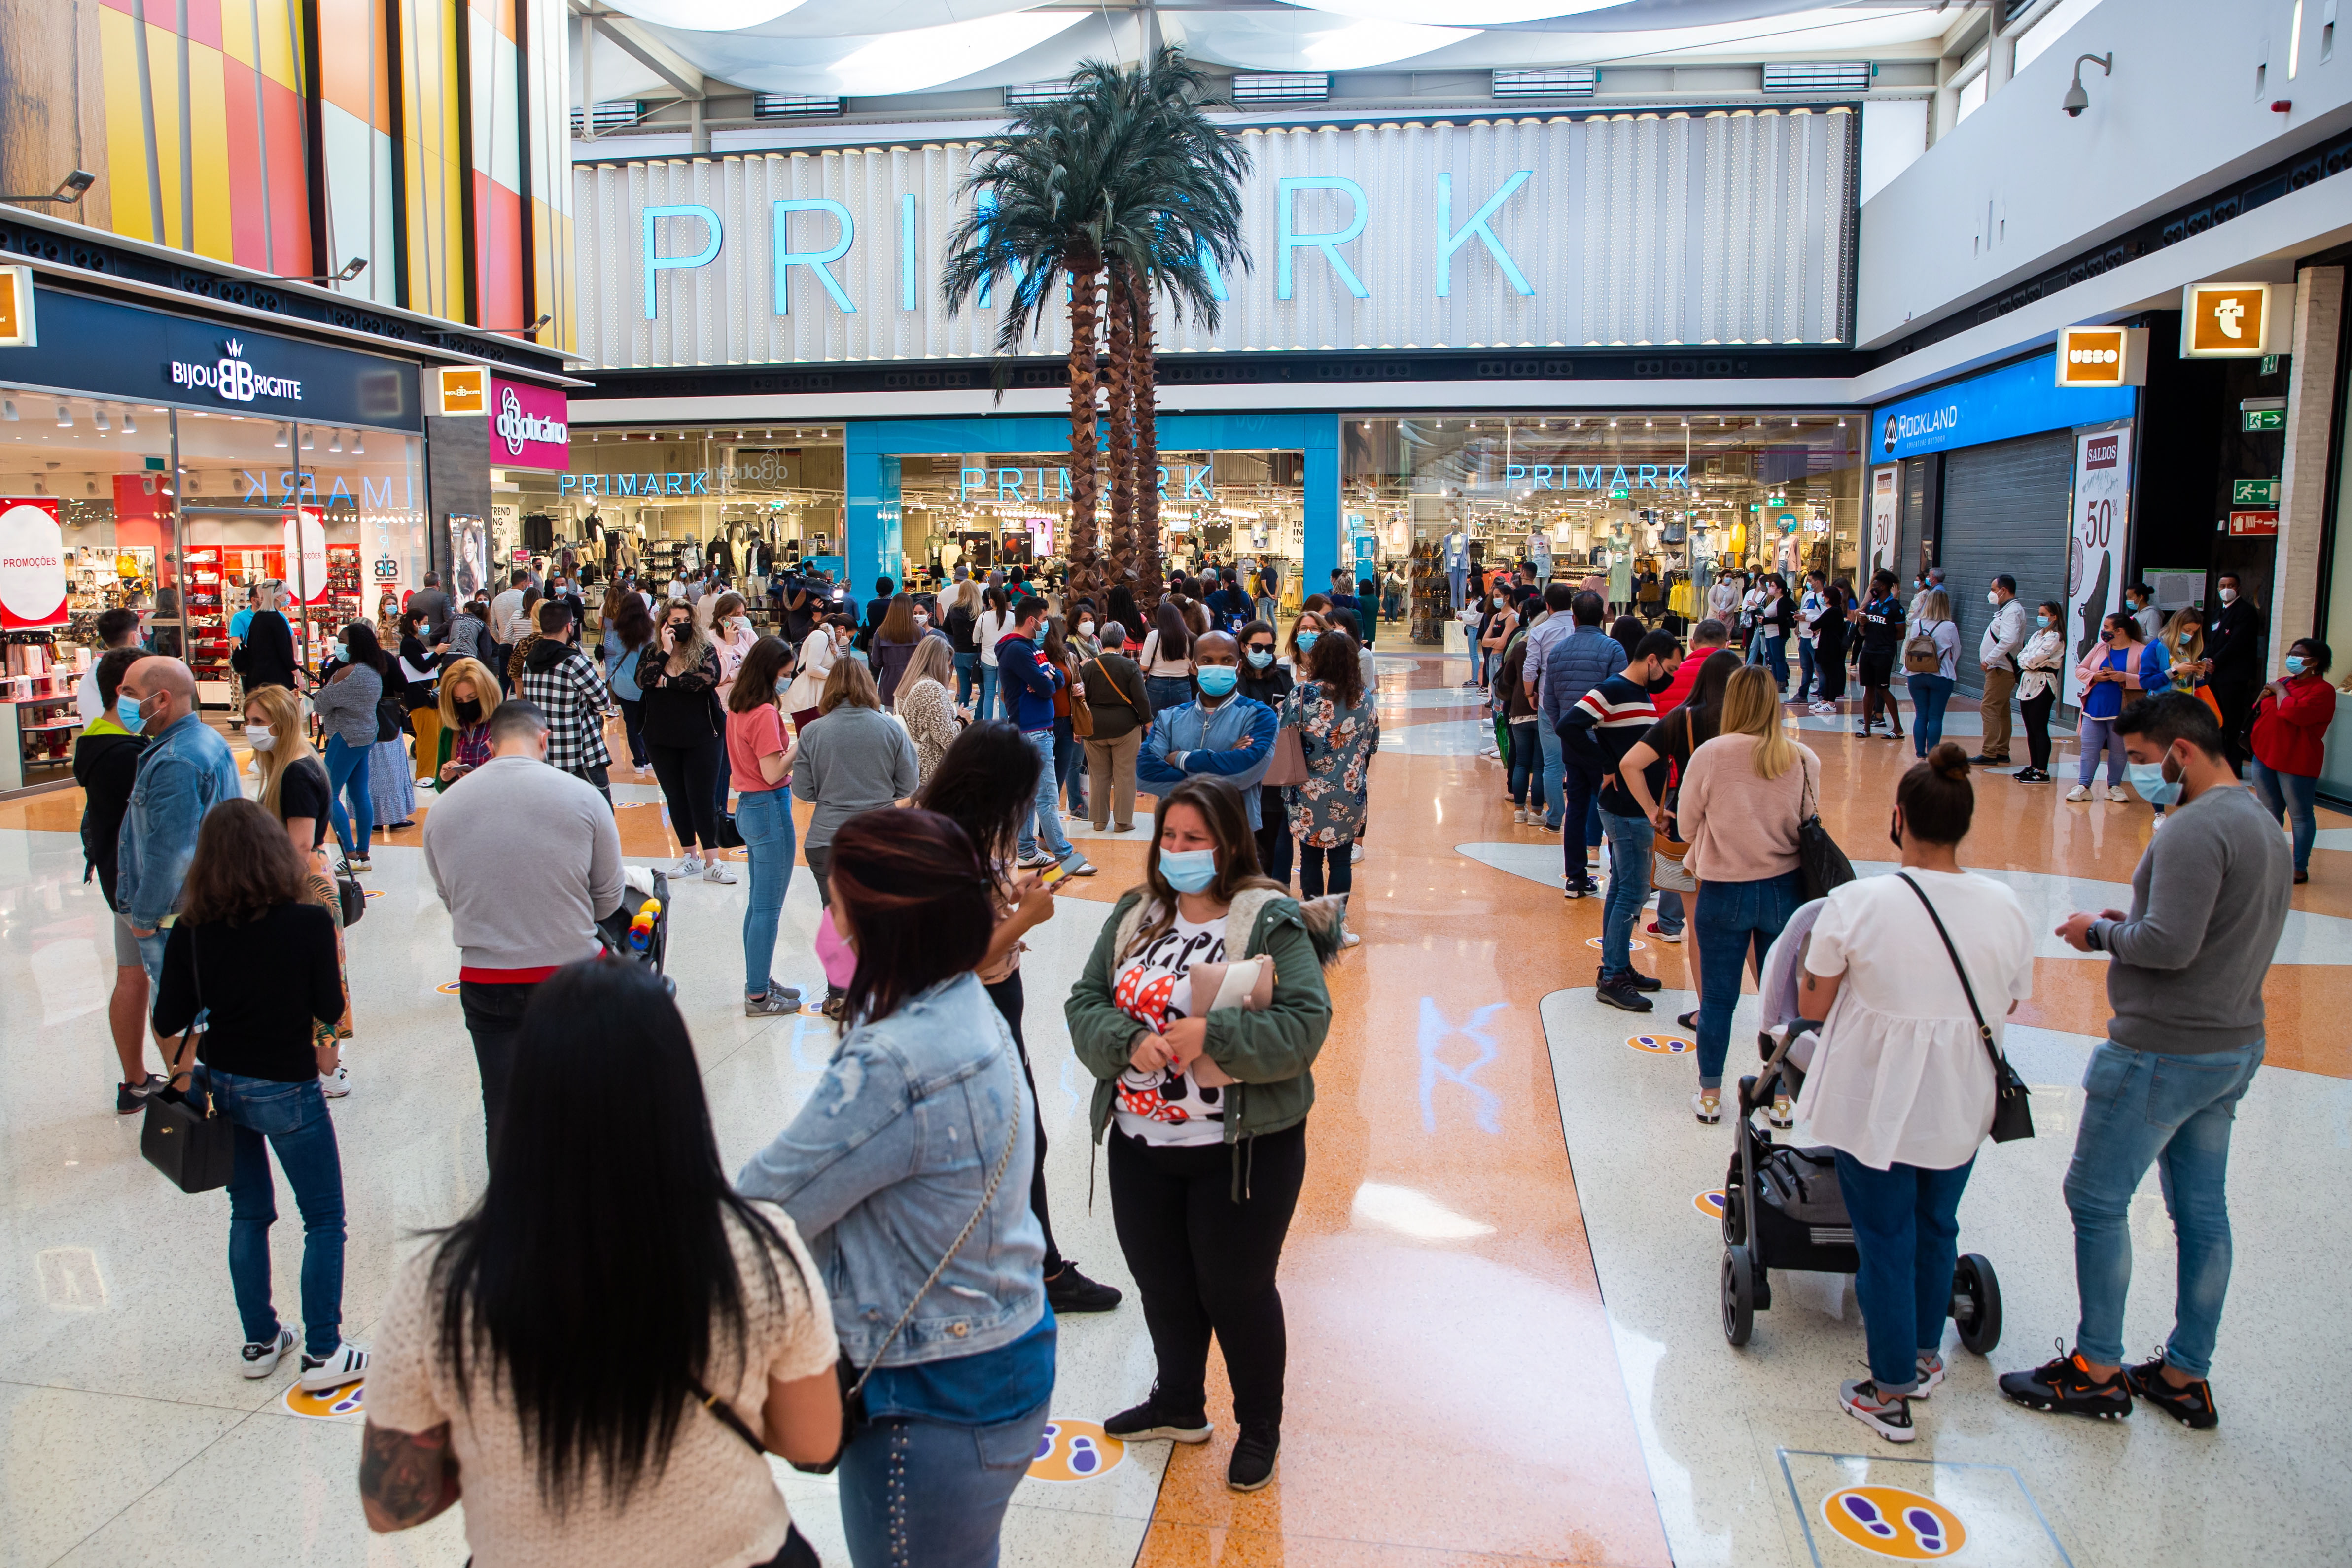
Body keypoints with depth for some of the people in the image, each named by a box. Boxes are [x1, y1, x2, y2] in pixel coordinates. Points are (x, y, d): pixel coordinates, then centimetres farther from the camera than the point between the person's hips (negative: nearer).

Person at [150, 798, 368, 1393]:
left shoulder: (190, 930, -9)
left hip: (219, 1083, 5)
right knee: (324, 1220, 9)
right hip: (286, 1090, -4)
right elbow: (331, 1010, -10)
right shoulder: (309, 922, -19)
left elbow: (168, 1021, -4)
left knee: (248, 1213, 20)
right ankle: (322, 1353, 12)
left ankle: (260, 1342, 31)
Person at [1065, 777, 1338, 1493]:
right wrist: (1131, 1043, -18)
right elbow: (1085, 1003, 2)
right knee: (1161, 1281, 20)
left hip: (1244, 1147, -5)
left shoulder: (1273, 920, -12)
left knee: (1237, 1290, 9)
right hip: (1139, 1142, 5)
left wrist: (1210, 1036, -27)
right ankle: (1179, 1405, 45)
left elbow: (1305, 1024, -19)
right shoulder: (1134, 914, 5)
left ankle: (1260, 1427, 34)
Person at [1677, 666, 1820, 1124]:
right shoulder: (1804, 760, -7)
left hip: (1724, 893, -2)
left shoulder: (1710, 755, -14)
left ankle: (1710, 1096, 23)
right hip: (1785, 891, 2)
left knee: (1718, 999, 11)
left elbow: (1687, 824, -3)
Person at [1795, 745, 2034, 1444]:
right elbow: (2010, 1005, 5)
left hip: (1876, 1105, -3)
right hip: (1960, 1104, 4)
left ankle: (1892, 1394, 21)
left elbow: (1813, 1005, -10)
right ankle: (1925, 1357, 41)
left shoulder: (1856, 904, -20)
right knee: (1937, 1227, 23)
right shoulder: (2003, 907, -8)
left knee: (1885, 1240, 10)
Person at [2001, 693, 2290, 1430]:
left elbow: (2169, 945, -27)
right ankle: (2185, 1375, 25)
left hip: (2162, 1052, -10)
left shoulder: (2197, 828, -20)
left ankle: (2097, 1371, 11)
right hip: (2236, 1046, 10)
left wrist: (2101, 933, -10)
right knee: (2203, 1211, 14)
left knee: (2097, 1200, 2)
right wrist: (2130, 925, 8)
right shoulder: (2265, 824, 13)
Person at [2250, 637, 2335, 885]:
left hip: (2296, 762, -7)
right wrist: (2264, 696, 2)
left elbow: (2294, 712, -26)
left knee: (2300, 815, 1)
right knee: (2270, 812, 14)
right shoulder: (2284, 682, 14)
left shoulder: (2322, 690, -10)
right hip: (2265, 756, 7)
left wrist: (2280, 691, -11)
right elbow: (2259, 712, 23)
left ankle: (2300, 868, 8)